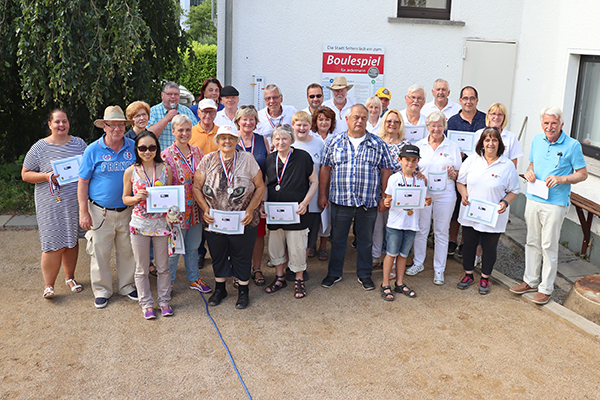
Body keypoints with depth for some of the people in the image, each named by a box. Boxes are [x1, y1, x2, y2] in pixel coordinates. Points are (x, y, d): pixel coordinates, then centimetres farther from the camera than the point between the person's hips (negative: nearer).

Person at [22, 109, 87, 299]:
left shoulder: (79, 143, 8)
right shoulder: (40, 148, -1)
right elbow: (25, 174, 1)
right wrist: (47, 176, -15)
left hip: (75, 202, 3)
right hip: (52, 204, -3)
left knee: (72, 240, 12)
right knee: (54, 244, -6)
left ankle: (70, 277, 28)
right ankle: (48, 285, 5)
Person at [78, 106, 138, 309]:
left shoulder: (133, 147, 2)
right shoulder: (93, 150, -4)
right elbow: (83, 183, -2)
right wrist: (83, 212, -7)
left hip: (127, 210, 2)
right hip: (100, 211, -2)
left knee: (127, 250, 12)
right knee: (100, 252, 4)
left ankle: (127, 286, 28)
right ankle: (101, 290, 20)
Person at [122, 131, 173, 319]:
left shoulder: (166, 169, 0)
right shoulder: (131, 172, -3)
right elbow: (125, 198, 4)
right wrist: (137, 198, -16)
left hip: (161, 223, 1)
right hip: (140, 224, -1)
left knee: (163, 266, 12)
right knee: (142, 268, 10)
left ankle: (164, 301, 28)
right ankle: (146, 303, 26)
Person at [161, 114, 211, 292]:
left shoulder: (197, 151, 5)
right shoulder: (167, 155, -10)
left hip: (195, 209, 5)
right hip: (176, 209, -5)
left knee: (193, 246, 17)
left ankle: (194, 278, 32)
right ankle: (168, 282, 22)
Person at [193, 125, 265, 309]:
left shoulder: (247, 159, -4)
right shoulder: (208, 160, -1)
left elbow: (260, 186, -1)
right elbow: (197, 187, 2)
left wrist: (250, 210, -11)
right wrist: (205, 209, -10)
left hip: (243, 223, -1)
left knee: (242, 257, 10)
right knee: (218, 256, 17)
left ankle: (243, 290, 30)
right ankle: (220, 289, 37)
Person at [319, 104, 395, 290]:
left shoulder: (378, 144, 3)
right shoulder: (334, 142, 4)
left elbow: (385, 171, 4)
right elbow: (325, 170, 6)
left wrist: (384, 197, 0)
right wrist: (322, 195, 3)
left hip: (368, 203, 0)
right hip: (340, 200, 0)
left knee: (365, 240, 11)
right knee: (337, 239, 10)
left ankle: (365, 274, 27)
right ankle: (334, 273, 26)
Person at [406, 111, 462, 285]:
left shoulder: (453, 146, 4)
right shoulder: (419, 145, 5)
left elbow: (460, 173, 7)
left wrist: (453, 173, -15)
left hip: (445, 194, -1)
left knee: (441, 232, 6)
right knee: (421, 229, 8)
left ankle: (439, 269, 17)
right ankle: (418, 263, 25)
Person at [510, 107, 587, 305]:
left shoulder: (572, 145, -8)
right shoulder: (537, 140, 7)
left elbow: (583, 174, -4)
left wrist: (562, 179, -21)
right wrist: (529, 172, -3)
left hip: (555, 204, -5)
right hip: (533, 199, 5)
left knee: (549, 246, 1)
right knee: (532, 242, 13)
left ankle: (546, 288, 13)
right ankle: (530, 281, 27)